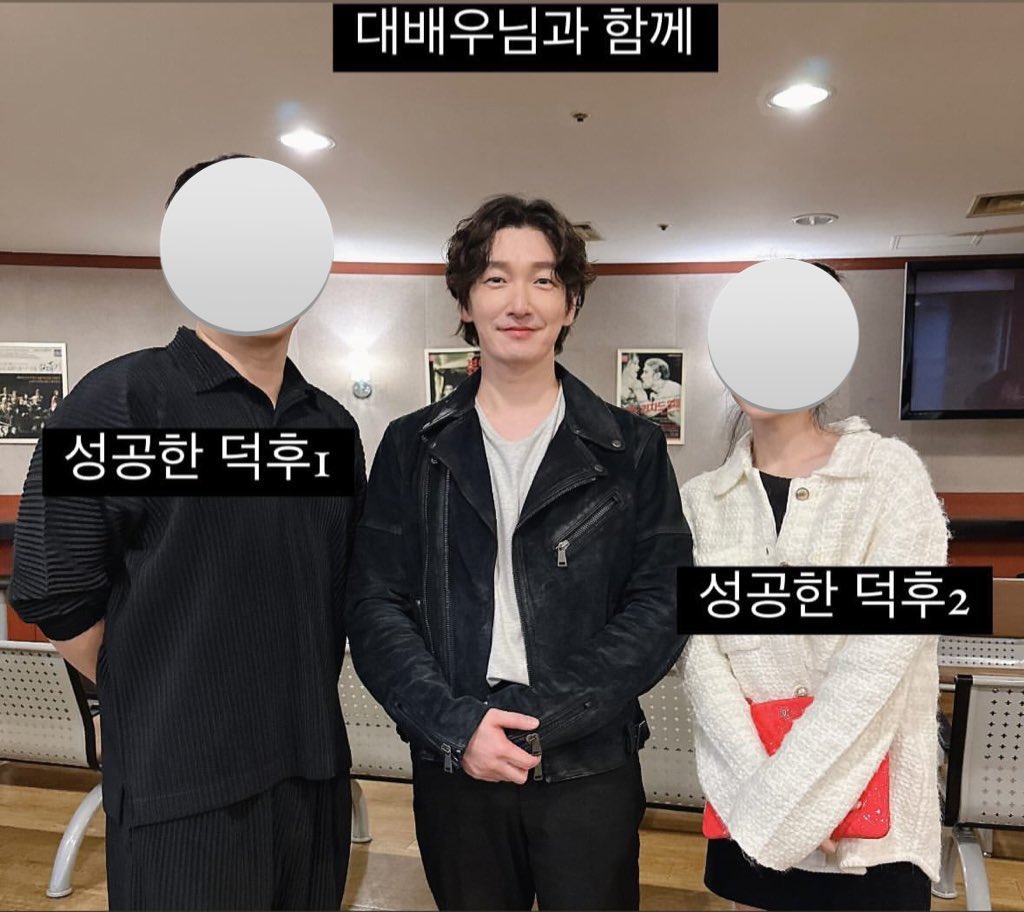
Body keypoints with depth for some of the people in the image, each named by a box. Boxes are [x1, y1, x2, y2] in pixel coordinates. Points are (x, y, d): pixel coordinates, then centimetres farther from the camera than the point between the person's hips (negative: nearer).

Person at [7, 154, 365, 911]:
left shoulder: (334, 424, 6)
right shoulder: (120, 401, -11)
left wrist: (304, 703, 9)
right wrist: (166, 711, -2)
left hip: (318, 773, 6)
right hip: (185, 791, -5)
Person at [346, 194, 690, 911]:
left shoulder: (632, 450, -2)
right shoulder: (412, 447, 1)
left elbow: (660, 607, -7)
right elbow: (375, 605, -3)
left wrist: (534, 719, -15)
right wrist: (459, 722, -15)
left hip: (590, 770, 0)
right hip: (452, 767, 1)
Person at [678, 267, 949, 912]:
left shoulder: (891, 473, -10)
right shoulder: (702, 501, -1)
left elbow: (881, 659, -17)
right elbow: (699, 655, -6)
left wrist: (775, 805, -16)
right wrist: (758, 787, -16)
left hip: (871, 809, -2)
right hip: (748, 801, 3)